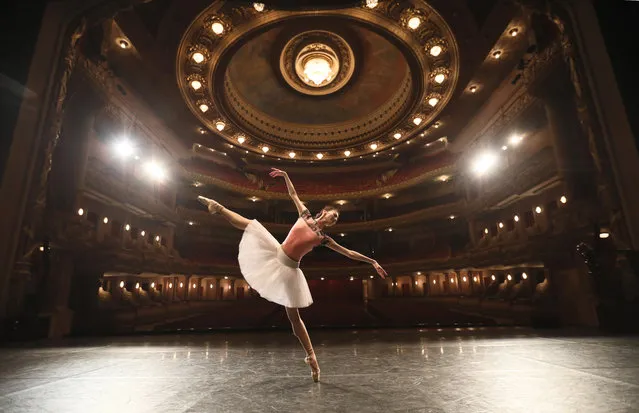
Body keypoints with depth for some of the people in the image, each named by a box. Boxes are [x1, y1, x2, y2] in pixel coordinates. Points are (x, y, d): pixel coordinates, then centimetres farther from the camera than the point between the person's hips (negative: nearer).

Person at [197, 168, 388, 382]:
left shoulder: (324, 238, 2)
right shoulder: (305, 215, 5)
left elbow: (349, 253, 5)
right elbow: (293, 194, 13)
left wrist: (373, 262, 3)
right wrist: (286, 176, 6)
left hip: (289, 270, -1)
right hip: (275, 254, 2)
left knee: (293, 316, 0)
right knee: (250, 225, 1)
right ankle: (218, 208, 20)